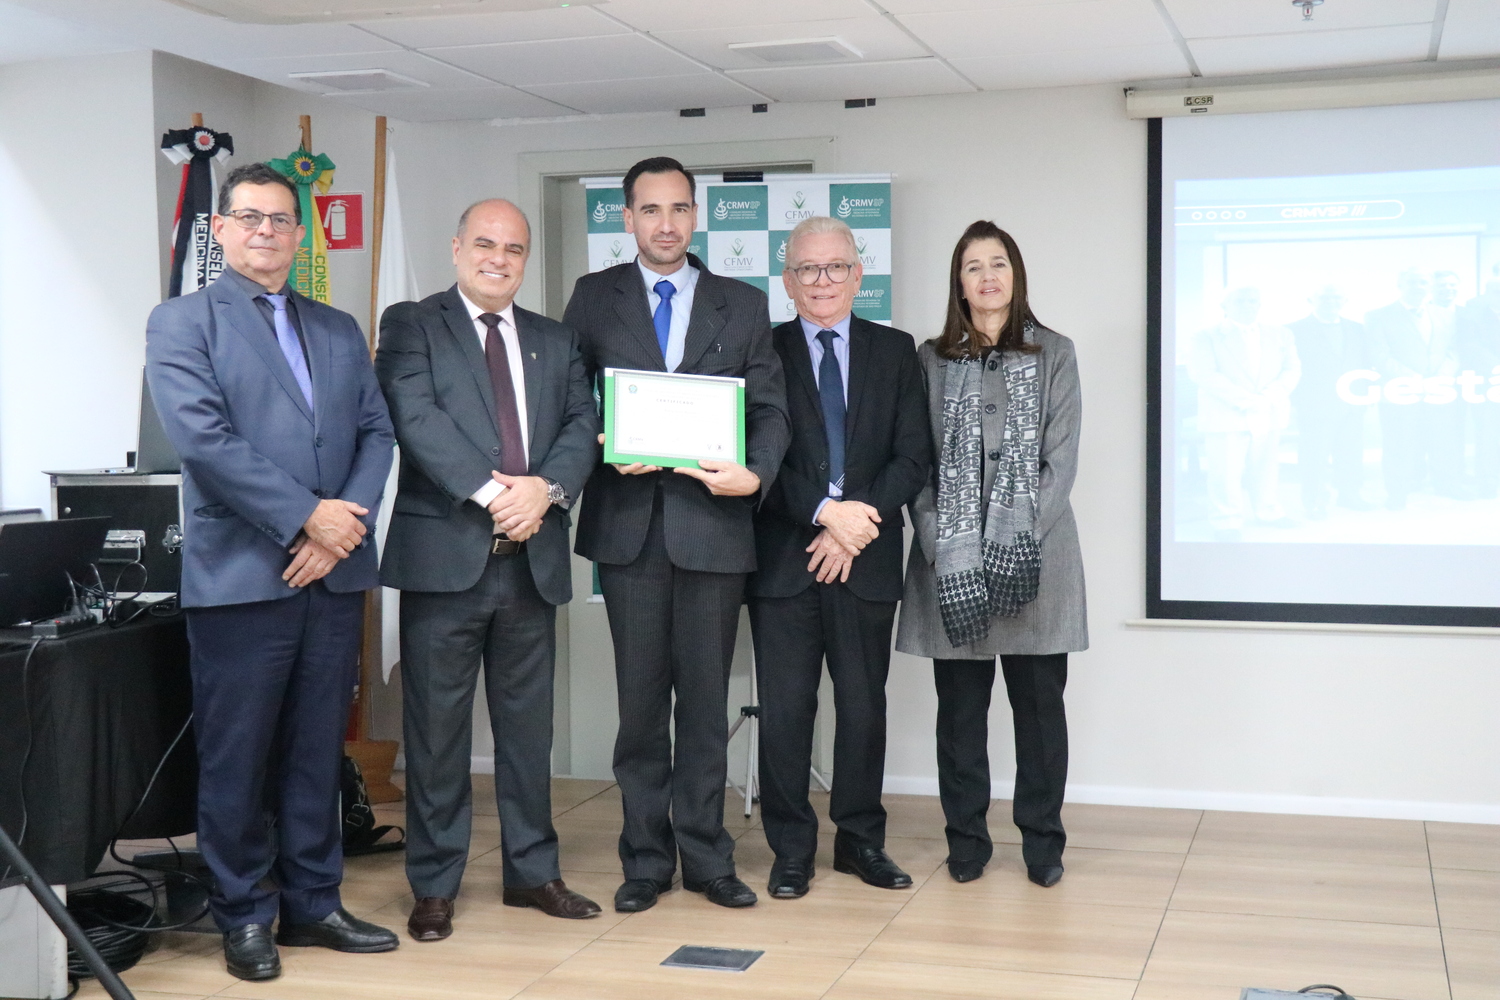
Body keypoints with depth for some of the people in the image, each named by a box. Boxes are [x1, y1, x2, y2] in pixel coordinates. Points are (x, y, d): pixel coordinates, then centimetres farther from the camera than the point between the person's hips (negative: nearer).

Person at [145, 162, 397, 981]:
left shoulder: (340, 331, 17)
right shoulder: (181, 323, 1)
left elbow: (375, 432, 10)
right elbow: (203, 438, -12)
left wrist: (348, 522, -8)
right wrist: (306, 516, -15)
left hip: (334, 574, 5)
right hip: (239, 574, -4)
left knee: (317, 752, 11)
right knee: (236, 758, 3)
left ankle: (312, 903, 22)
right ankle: (245, 916, 15)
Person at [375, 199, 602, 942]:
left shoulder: (555, 342, 16)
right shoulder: (411, 325, 3)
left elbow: (582, 423, 5)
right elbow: (417, 416, -12)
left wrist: (547, 488, -15)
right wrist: (489, 491, -21)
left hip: (533, 558, 4)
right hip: (445, 554, -4)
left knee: (528, 725, 12)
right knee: (437, 728, 3)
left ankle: (532, 872, 23)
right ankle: (434, 887, 13)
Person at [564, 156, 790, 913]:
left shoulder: (744, 305, 9)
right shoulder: (594, 297, 9)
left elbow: (770, 409, 5)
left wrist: (755, 474, -14)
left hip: (713, 520, 0)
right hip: (629, 523, 0)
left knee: (706, 699, 6)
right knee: (640, 698, 6)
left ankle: (706, 857, 16)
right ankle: (646, 858, 16)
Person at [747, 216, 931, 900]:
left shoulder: (895, 352, 9)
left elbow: (913, 458, 2)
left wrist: (858, 523, -10)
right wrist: (824, 511, -16)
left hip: (866, 559, 2)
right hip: (784, 557, -1)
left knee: (864, 705, 8)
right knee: (785, 708, 1)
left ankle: (861, 840, 21)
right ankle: (791, 850, 12)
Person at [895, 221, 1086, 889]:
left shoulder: (1054, 355, 7)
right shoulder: (931, 361, 9)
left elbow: (1061, 458, 1)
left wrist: (1021, 534, -12)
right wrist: (944, 549, -8)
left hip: (1035, 556, 0)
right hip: (952, 560, 1)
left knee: (1039, 701, 3)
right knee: (960, 703, 4)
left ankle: (1042, 840, 14)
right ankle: (966, 840, 14)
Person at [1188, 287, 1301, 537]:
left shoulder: (1280, 335, 15)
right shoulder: (1208, 337, 2)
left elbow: (1292, 370, 7)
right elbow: (1204, 373, -9)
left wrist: (1271, 395, -13)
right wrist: (1243, 399, -18)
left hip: (1269, 416, 4)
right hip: (1227, 417, -4)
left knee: (1266, 469, 6)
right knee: (1227, 473, -6)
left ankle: (1268, 512, 20)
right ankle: (1227, 523, 2)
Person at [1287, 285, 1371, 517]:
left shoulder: (1356, 329, 16)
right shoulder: (1297, 329, -1)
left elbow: (1363, 364, 17)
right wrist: (1296, 399, -10)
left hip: (1350, 404, 5)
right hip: (1315, 406, -5)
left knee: (1351, 453, 5)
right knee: (1314, 455, -4)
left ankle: (1349, 495, 16)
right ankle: (1313, 502, 4)